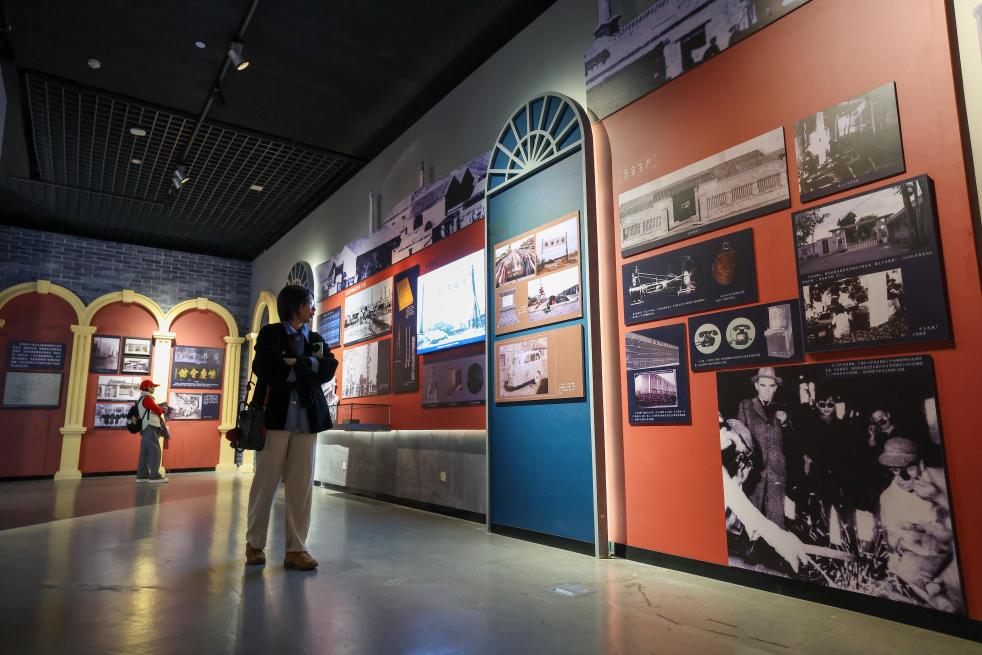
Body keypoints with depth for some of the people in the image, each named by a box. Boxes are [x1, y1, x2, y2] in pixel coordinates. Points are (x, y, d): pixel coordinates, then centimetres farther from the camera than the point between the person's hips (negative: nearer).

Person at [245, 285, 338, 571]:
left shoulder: (317, 339, 17)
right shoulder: (270, 333, 6)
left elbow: (329, 368, 1)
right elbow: (266, 368, -11)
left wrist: (294, 364, -10)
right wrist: (308, 367, -5)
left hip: (307, 419, 3)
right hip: (275, 415, -3)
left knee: (302, 484, 1)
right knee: (266, 481, 2)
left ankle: (296, 549, 7)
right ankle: (254, 543, 18)